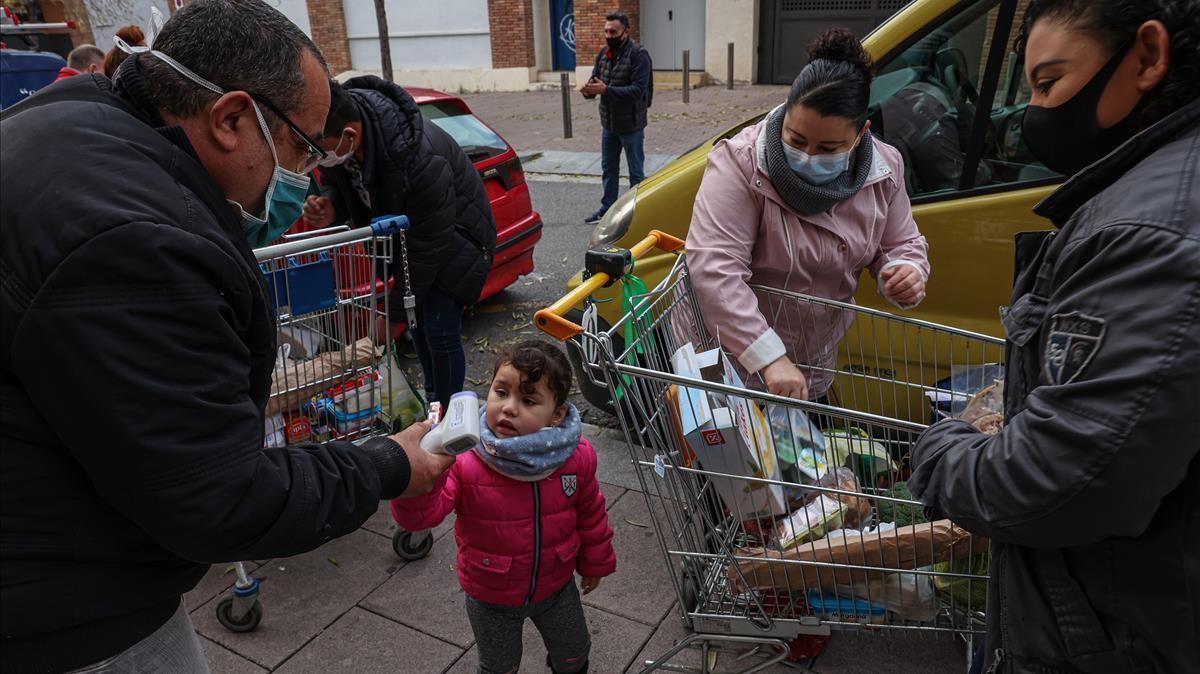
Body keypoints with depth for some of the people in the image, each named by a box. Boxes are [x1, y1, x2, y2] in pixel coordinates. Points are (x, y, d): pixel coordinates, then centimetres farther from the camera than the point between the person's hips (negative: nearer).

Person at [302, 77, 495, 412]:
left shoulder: (420, 159, -41)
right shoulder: (334, 130, -19)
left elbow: (428, 246, -32)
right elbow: (341, 183, 3)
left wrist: (393, 313, -24)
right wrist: (330, 206, -24)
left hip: (452, 234, -7)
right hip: (404, 227, 7)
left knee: (439, 331, -10)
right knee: (418, 323, 15)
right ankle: (432, 400, 36)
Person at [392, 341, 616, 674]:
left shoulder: (576, 458, -22)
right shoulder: (464, 462, -30)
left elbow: (590, 514, -5)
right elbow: (420, 514, -37)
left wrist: (595, 563, 9)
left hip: (556, 587, 2)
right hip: (491, 599, -2)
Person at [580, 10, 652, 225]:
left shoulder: (638, 55, -16)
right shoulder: (603, 53, 5)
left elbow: (638, 90, -25)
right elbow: (595, 79, 9)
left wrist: (605, 90, -31)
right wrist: (589, 90, -17)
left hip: (631, 125, -7)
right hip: (608, 123, 7)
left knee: (636, 171, 5)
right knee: (608, 168, 17)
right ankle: (607, 209, 31)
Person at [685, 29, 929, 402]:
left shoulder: (884, 169, -8)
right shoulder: (741, 164, -26)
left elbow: (901, 244, 7)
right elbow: (714, 269, -35)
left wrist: (906, 272, -18)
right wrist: (770, 358, -40)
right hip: (734, 354, -5)